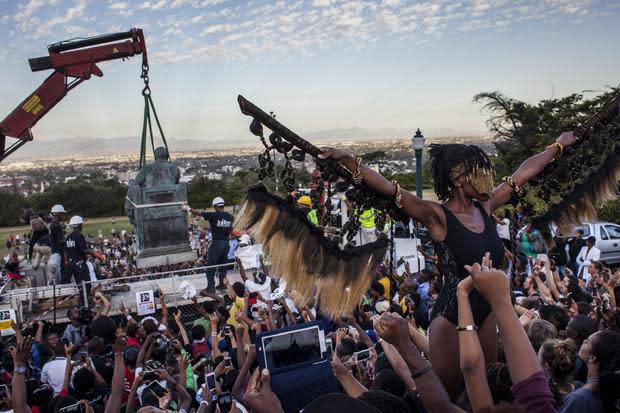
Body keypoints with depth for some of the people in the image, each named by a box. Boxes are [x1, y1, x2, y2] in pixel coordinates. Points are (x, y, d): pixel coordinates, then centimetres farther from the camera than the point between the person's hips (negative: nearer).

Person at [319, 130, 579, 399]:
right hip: (452, 318, -6)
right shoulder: (438, 217, -16)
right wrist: (347, 160, -40)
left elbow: (525, 172, 16)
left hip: (486, 313, 7)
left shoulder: (486, 207, 3)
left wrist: (558, 146, 30)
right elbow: (387, 188, -28)